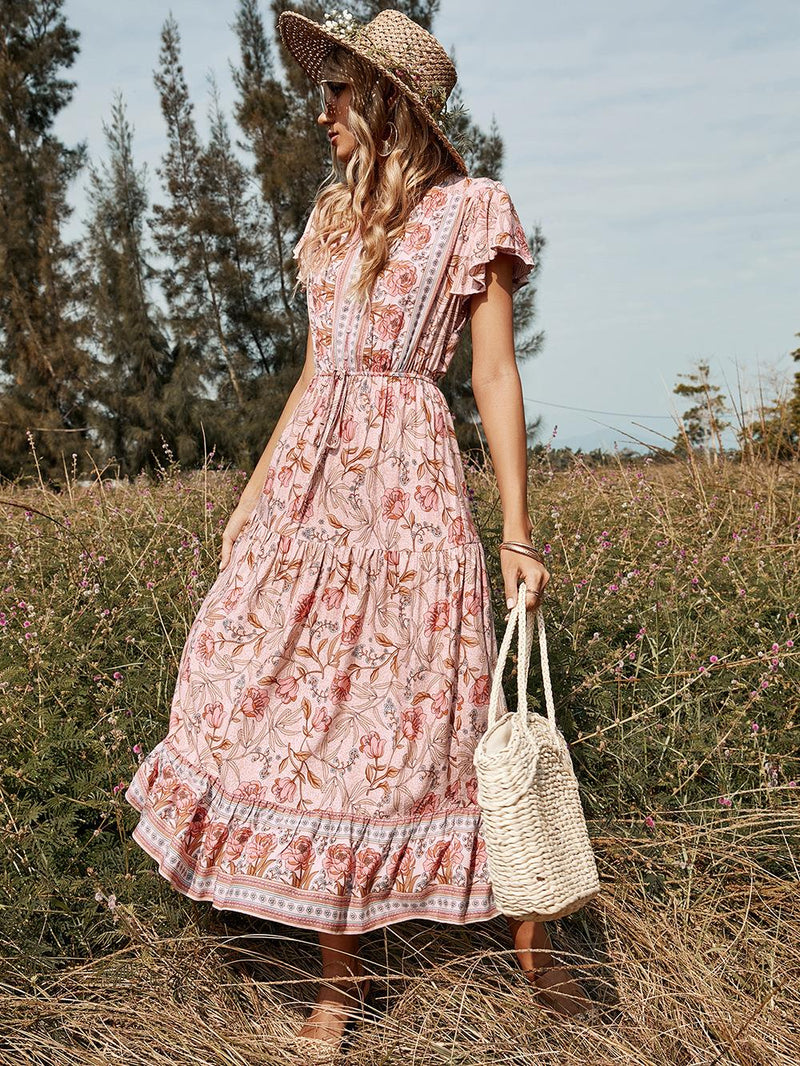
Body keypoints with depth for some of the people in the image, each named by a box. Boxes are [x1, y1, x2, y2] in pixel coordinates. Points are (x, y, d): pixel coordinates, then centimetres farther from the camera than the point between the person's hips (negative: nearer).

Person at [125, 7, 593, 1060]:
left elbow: (496, 374, -3)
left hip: (408, 480, -6)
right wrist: (253, 494, 18)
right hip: (310, 478, 6)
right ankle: (341, 975, 14)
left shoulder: (471, 209, 1)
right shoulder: (336, 213, 18)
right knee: (295, 708, 1)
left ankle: (532, 943, 16)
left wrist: (518, 531, -7)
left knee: (423, 716, -4)